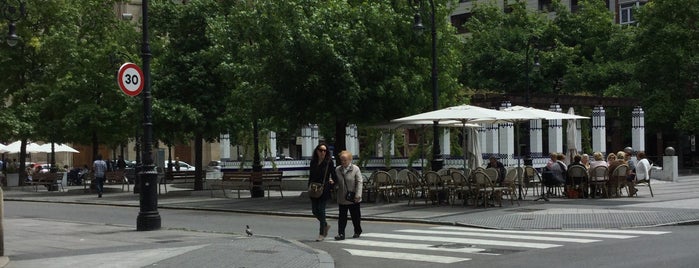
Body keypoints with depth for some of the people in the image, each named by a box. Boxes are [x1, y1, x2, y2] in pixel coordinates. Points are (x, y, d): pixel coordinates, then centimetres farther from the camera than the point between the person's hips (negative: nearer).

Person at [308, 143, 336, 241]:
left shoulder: (329, 162, -3)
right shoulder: (313, 162, 9)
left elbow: (334, 175, 1)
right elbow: (310, 176, 14)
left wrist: (332, 182, -8)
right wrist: (310, 186, 6)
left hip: (324, 190, -5)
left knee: (321, 210, -6)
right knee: (314, 210, 6)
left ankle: (322, 233, 4)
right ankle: (325, 225, 31)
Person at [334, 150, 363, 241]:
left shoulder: (355, 169, -7)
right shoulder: (337, 169, 5)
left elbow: (359, 182, -10)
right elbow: (336, 182, 14)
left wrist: (358, 195, -17)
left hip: (353, 199, -3)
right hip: (342, 198, 3)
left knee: (355, 216, 10)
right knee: (342, 216, -1)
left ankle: (357, 231, 29)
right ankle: (341, 234, -1)